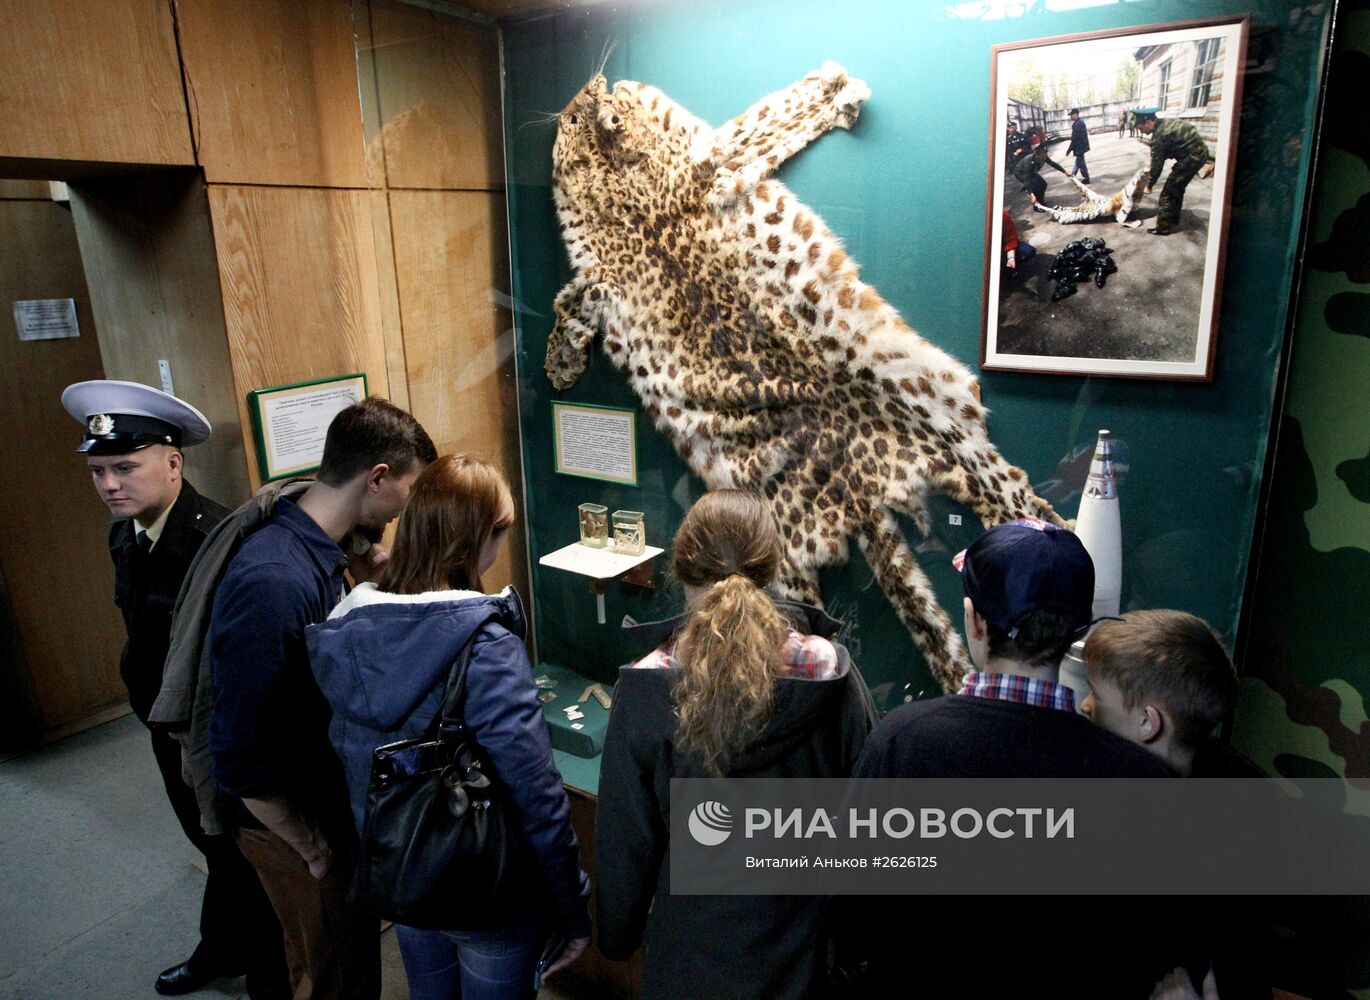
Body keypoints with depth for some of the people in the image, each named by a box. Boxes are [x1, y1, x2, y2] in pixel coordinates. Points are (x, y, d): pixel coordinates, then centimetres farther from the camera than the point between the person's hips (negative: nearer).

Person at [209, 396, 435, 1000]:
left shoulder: (318, 548, -4)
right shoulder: (275, 582, -33)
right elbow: (240, 757, -28)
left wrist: (367, 586, -6)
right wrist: (312, 847, -15)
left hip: (332, 806, 8)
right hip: (298, 828, -8)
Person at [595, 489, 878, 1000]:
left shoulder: (643, 691, -21)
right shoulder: (833, 676, -18)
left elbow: (623, 840, -11)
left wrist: (617, 933, 6)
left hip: (691, 947, -1)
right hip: (802, 945, 1)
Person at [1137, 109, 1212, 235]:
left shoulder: (1158, 136, -18)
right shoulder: (1166, 123, 10)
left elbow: (1157, 164, -12)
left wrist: (1149, 185, 0)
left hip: (1192, 157, -10)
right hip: (1201, 152, 10)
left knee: (1168, 192, -2)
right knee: (1177, 188, 24)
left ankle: (1163, 227, 4)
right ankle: (1173, 218, 39)